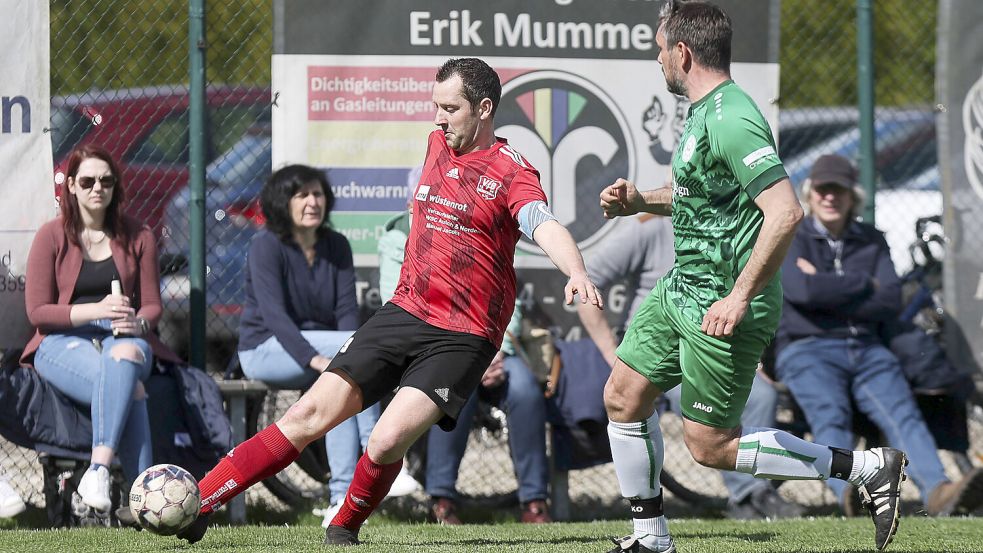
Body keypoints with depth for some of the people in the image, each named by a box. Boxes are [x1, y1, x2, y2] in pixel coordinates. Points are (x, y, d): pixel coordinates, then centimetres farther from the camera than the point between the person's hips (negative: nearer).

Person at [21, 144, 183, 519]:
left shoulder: (138, 237, 12)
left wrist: (137, 323, -15)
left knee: (124, 356, -40)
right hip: (64, 341, -2)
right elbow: (37, 311, -2)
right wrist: (96, 310, -17)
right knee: (130, 388, -36)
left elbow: (151, 305, 11)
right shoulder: (52, 236, 4)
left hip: (123, 337, 2)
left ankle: (99, 471, -51)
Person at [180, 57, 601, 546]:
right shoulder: (438, 144, 12)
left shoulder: (511, 172, -10)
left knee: (387, 442, -21)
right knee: (310, 415, -5)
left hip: (461, 339, -6)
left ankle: (345, 528, 7)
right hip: (403, 313, 6)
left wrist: (576, 273, -48)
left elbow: (544, 226, -28)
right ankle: (196, 503, -4)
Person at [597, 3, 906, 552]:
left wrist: (740, 296, -30)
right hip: (681, 288, 10)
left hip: (721, 307, -10)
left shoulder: (729, 120, -24)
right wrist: (640, 200, 10)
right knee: (624, 398, 12)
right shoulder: (704, 111, 9)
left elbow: (786, 211, -31)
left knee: (710, 445, -5)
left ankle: (870, 467, 0)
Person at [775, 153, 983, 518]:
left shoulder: (871, 241, 21)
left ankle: (937, 491, -50)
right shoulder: (790, 238, 10)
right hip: (806, 350, -3)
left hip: (867, 350, 3)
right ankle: (848, 493, -61)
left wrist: (828, 291, -3)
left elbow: (891, 304, 5)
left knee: (902, 412, -25)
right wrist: (864, 284, 0)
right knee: (830, 416, -33)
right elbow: (803, 290, -11)